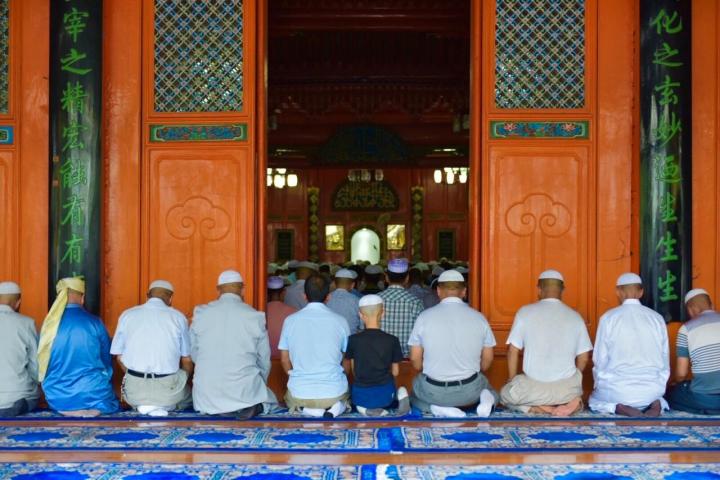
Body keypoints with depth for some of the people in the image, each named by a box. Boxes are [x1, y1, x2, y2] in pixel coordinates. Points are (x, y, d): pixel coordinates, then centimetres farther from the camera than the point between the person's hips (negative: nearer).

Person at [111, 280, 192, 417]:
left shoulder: (127, 315, 4)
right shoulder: (178, 317, 0)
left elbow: (119, 357, 7)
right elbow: (187, 360, 5)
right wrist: (183, 382, 25)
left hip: (134, 389, 2)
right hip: (168, 389, -2)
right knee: (189, 397, 30)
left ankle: (140, 405, 0)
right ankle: (161, 406, -3)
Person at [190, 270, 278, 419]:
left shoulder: (200, 313, -1)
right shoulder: (256, 317, -5)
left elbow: (193, 353, 8)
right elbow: (264, 359, 3)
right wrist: (259, 385, 21)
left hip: (207, 392, 2)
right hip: (244, 389, -2)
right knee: (270, 401, 28)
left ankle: (214, 408, 2)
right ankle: (246, 407, -4)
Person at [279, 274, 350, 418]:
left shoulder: (290, 321, -4)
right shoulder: (339, 321, -6)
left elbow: (284, 360, 4)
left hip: (299, 393, 0)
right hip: (334, 391, 0)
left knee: (289, 399, 35)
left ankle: (307, 409, 0)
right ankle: (335, 407, -1)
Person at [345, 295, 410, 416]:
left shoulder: (353, 340, -7)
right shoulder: (392, 340, -6)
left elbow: (354, 371, 3)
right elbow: (395, 372, 2)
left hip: (361, 396, -1)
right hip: (385, 395, 1)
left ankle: (367, 409, 0)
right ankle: (400, 396, -3)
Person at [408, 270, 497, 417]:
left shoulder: (425, 317, -8)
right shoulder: (479, 317, -3)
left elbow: (415, 359, -2)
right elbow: (487, 359, 4)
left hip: (433, 391, -2)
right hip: (470, 390, 2)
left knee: (415, 396, 31)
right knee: (488, 389, 35)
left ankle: (436, 407, -2)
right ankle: (486, 398, -2)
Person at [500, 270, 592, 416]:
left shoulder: (525, 312, -2)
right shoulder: (575, 317, 5)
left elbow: (513, 351, 0)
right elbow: (583, 358, 9)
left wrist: (512, 381, 14)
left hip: (533, 387, -2)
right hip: (567, 388, 3)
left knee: (505, 394, 28)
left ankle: (537, 408, -2)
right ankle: (569, 403, 0)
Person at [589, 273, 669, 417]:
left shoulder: (608, 317, -5)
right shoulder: (657, 318, 2)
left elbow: (600, 360, -2)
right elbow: (665, 360, 7)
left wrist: (600, 388, 15)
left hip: (617, 391, -3)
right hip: (652, 390, 3)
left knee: (594, 400, 28)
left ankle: (619, 408, -5)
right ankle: (655, 404, 1)